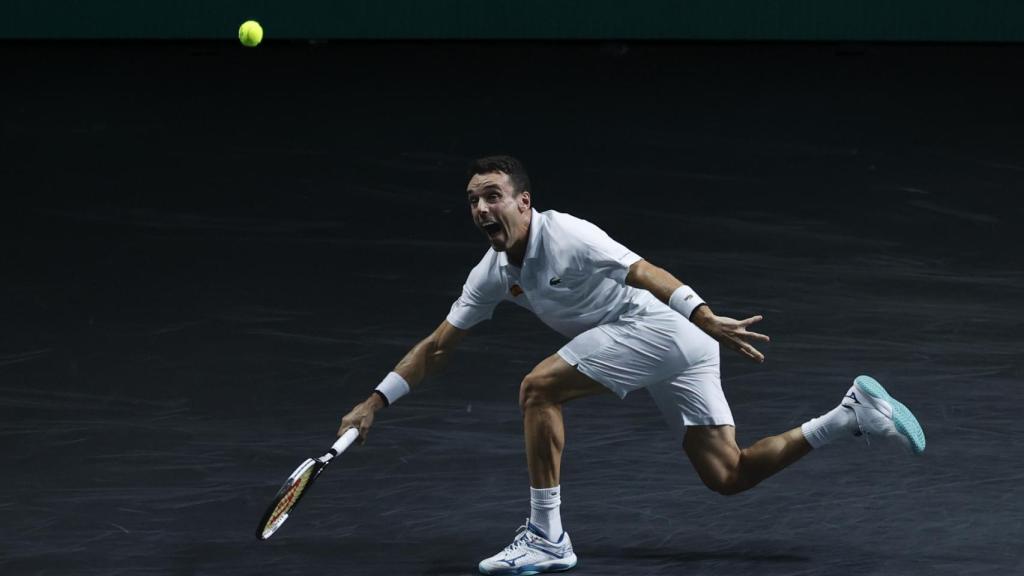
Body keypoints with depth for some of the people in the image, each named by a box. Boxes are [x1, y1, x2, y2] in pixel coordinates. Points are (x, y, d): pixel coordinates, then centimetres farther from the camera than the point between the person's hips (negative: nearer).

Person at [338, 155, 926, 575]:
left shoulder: (565, 235, -15)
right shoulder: (492, 274, 10)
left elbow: (646, 272, -25)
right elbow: (439, 346, 18)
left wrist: (706, 317, -38)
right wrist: (376, 401, 12)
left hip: (662, 325, -9)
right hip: (664, 348, 9)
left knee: (539, 389, -15)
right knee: (728, 473, 4)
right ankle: (854, 414, 10)